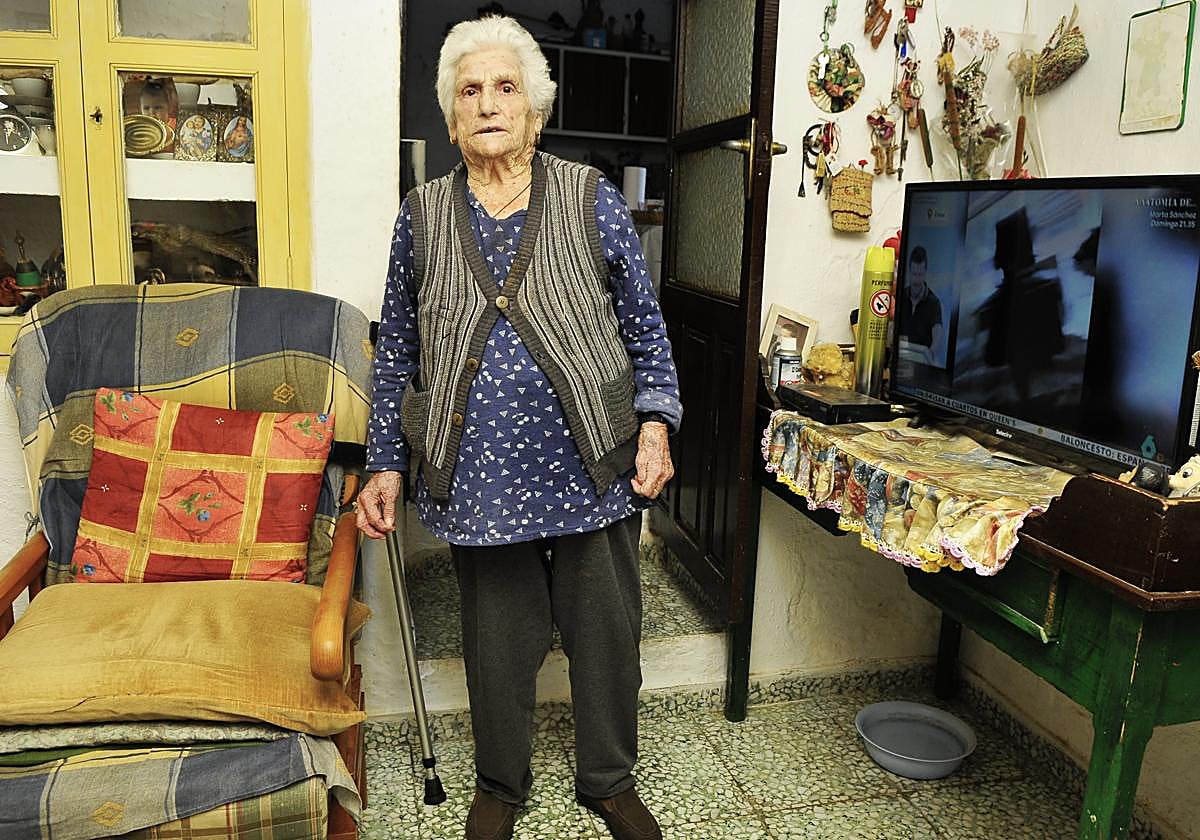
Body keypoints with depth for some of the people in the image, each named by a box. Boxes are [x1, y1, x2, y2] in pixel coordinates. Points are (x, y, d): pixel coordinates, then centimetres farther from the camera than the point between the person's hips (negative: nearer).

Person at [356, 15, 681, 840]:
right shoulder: (422, 216, 5)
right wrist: (387, 465, 5)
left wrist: (656, 421, -8)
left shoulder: (592, 199, 1)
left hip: (592, 470, 0)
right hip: (481, 478, 1)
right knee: (497, 640, 14)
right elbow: (397, 354, 9)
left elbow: (645, 325, 5)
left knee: (608, 631, 12)